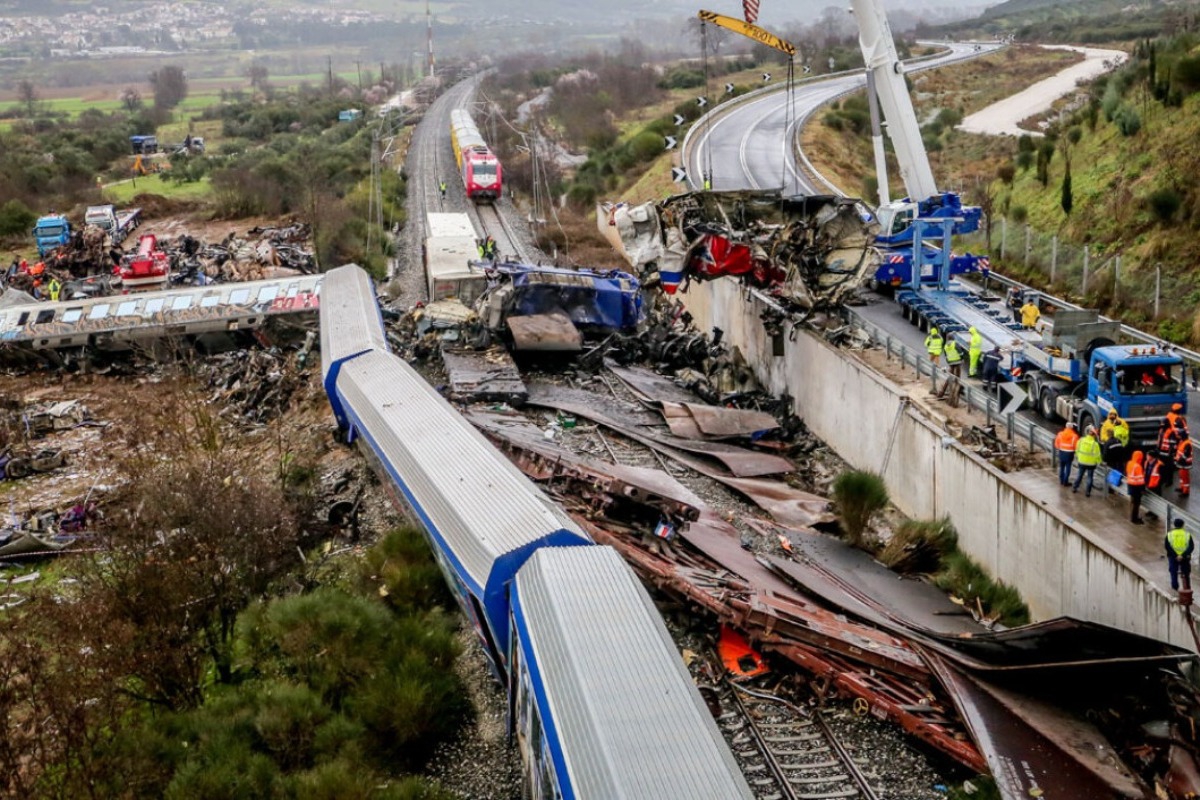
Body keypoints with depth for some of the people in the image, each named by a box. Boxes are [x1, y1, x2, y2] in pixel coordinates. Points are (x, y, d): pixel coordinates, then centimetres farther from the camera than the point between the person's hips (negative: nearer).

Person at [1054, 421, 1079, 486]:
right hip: (1069, 453, -3)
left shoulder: (1060, 434, -5)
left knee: (1062, 467, 17)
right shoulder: (1074, 435, -15)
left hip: (1061, 452, 3)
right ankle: (1065, 482, 8)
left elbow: (1056, 443, 2)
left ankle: (1061, 480, 26)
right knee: (1068, 468, 6)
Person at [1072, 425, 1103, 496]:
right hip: (1091, 463, -3)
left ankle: (1074, 488, 26)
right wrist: (1098, 462, 1)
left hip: (1081, 462, 3)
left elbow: (1077, 450, 4)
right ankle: (1087, 492, 10)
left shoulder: (1081, 440, -8)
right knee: (1090, 477, 9)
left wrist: (1077, 458, 18)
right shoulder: (1095, 444, -20)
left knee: (1079, 474, 20)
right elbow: (1097, 454, -15)